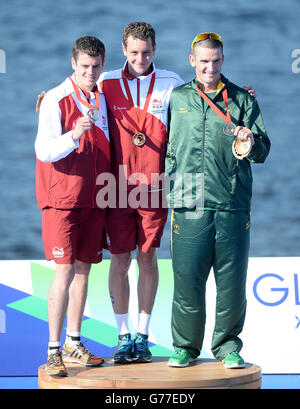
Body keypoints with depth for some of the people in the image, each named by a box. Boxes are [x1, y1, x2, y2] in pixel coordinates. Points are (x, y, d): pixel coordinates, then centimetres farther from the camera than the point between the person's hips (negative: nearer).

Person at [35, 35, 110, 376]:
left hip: (93, 199, 6)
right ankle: (54, 351, -8)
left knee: (83, 269, 8)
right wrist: (74, 135, -34)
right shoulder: (56, 100, -9)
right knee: (65, 271, -11)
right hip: (62, 198, -6)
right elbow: (44, 150, -18)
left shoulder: (104, 99, 9)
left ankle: (74, 344, 16)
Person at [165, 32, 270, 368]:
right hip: (189, 202, 0)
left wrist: (251, 144, -15)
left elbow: (262, 151, 7)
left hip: (232, 202, 0)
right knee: (187, 277, -2)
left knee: (232, 279, 0)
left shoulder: (242, 99, 11)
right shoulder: (176, 98, 13)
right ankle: (185, 346, 10)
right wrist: (168, 188, 9)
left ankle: (228, 346, 13)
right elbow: (164, 146, 21)